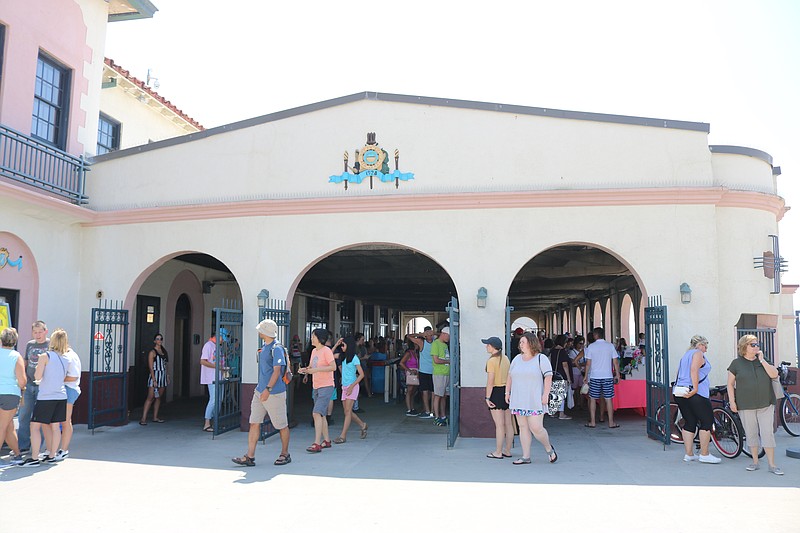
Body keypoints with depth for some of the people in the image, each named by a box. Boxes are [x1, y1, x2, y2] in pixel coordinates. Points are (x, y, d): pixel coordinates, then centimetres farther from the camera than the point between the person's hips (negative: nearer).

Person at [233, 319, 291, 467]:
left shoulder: (277, 348, -14)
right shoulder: (264, 347, 15)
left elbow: (276, 371, -20)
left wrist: (268, 389, -27)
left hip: (274, 393, -9)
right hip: (260, 391, 9)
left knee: (282, 425, 4)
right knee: (254, 423, 3)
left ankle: (285, 454, 18)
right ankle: (250, 457, 6)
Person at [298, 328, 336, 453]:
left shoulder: (326, 351, -13)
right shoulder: (314, 351, 12)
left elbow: (333, 367, -21)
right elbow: (311, 366, 23)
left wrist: (316, 369, -24)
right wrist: (306, 369, 1)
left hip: (326, 387, -9)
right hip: (316, 387, 9)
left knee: (317, 413, -16)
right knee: (321, 415, 15)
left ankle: (317, 444, -14)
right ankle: (326, 440, 27)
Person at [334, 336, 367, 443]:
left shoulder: (354, 358, -8)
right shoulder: (343, 357, 11)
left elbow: (361, 374, -10)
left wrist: (352, 386, -17)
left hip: (352, 386, -7)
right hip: (344, 386, 7)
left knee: (348, 411, -9)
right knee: (347, 412, 9)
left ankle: (343, 436, -10)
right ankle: (362, 425, 29)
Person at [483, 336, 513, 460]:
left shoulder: (492, 361, -14)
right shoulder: (506, 359, 9)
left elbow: (490, 382, -17)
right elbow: (509, 377, 13)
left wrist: (487, 397, -13)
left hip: (496, 392, -8)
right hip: (507, 391, 8)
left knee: (499, 424, -2)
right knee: (508, 423, 11)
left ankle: (498, 452, 6)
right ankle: (507, 450, 20)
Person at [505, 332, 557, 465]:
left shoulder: (541, 358, -4)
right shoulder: (517, 359, 12)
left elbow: (548, 377, -9)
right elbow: (510, 377, 18)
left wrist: (545, 395, -16)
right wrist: (507, 393, 13)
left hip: (534, 401, -5)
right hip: (518, 401, 5)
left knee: (536, 428, -7)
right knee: (523, 428, 6)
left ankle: (549, 449, 20)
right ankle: (526, 457, 13)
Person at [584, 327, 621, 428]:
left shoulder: (591, 346, -3)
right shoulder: (610, 346, 2)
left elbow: (588, 363, -2)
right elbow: (615, 362, 2)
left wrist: (586, 376, 6)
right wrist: (617, 375, 11)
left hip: (594, 377, -1)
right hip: (608, 376, 1)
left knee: (592, 399, 6)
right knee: (608, 399, 5)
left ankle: (592, 422, 7)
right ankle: (611, 422, 8)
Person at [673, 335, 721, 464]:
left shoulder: (685, 355, 24)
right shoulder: (698, 353, -3)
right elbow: (694, 370, -18)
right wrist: (695, 388, -24)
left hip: (680, 394, 9)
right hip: (696, 394, -9)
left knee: (689, 423, 11)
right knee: (707, 421, -1)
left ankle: (689, 454, 11)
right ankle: (704, 454, 0)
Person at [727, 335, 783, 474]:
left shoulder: (763, 361, 9)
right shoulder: (736, 363, 2)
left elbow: (774, 374, -7)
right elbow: (730, 384, 2)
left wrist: (762, 360, -9)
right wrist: (732, 402, -5)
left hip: (765, 404, 1)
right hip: (746, 406, -1)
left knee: (767, 433, -2)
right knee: (751, 434, 6)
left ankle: (772, 465, 4)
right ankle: (755, 462, 18)